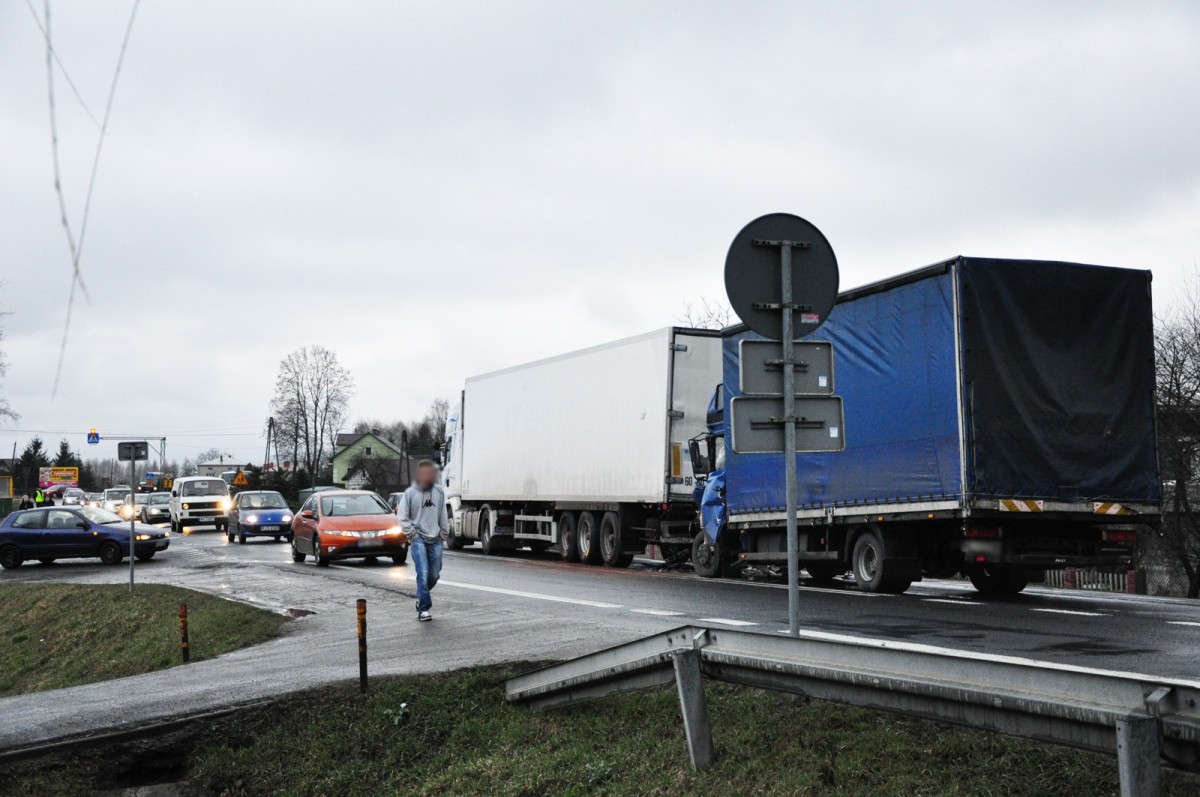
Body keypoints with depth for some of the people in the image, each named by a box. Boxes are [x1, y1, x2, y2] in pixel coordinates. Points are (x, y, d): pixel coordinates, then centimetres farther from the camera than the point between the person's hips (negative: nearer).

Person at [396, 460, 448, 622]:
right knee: (423, 573, -14)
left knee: (434, 575, 6)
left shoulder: (439, 492, 4)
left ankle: (421, 599, 32)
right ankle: (423, 609, -8)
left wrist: (444, 534, 9)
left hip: (435, 539, 4)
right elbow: (402, 517, -1)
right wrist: (412, 534, -5)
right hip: (418, 539, -4)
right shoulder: (410, 493, -5)